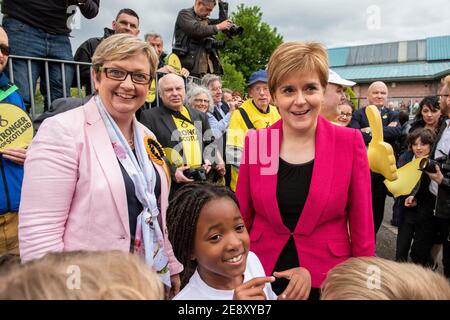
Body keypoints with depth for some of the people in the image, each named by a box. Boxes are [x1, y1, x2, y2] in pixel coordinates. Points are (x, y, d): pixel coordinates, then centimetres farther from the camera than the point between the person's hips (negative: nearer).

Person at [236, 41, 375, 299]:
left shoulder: (350, 142, -11)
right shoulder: (255, 142, -7)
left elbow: (362, 226, -6)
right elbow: (242, 217, 1)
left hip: (328, 278, -1)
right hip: (263, 274, 2)